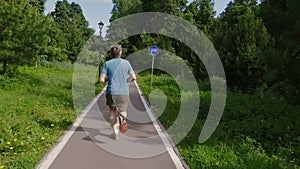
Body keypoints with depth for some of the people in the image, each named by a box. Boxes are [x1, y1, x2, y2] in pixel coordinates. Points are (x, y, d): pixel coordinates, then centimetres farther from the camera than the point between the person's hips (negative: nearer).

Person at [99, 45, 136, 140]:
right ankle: (122, 113, -21)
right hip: (124, 93, 0)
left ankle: (115, 132, 16)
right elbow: (133, 77, 0)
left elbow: (101, 80, -5)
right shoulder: (126, 63, 3)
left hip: (111, 92, 0)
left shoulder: (107, 64, 0)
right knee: (122, 111, 16)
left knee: (112, 111, 21)